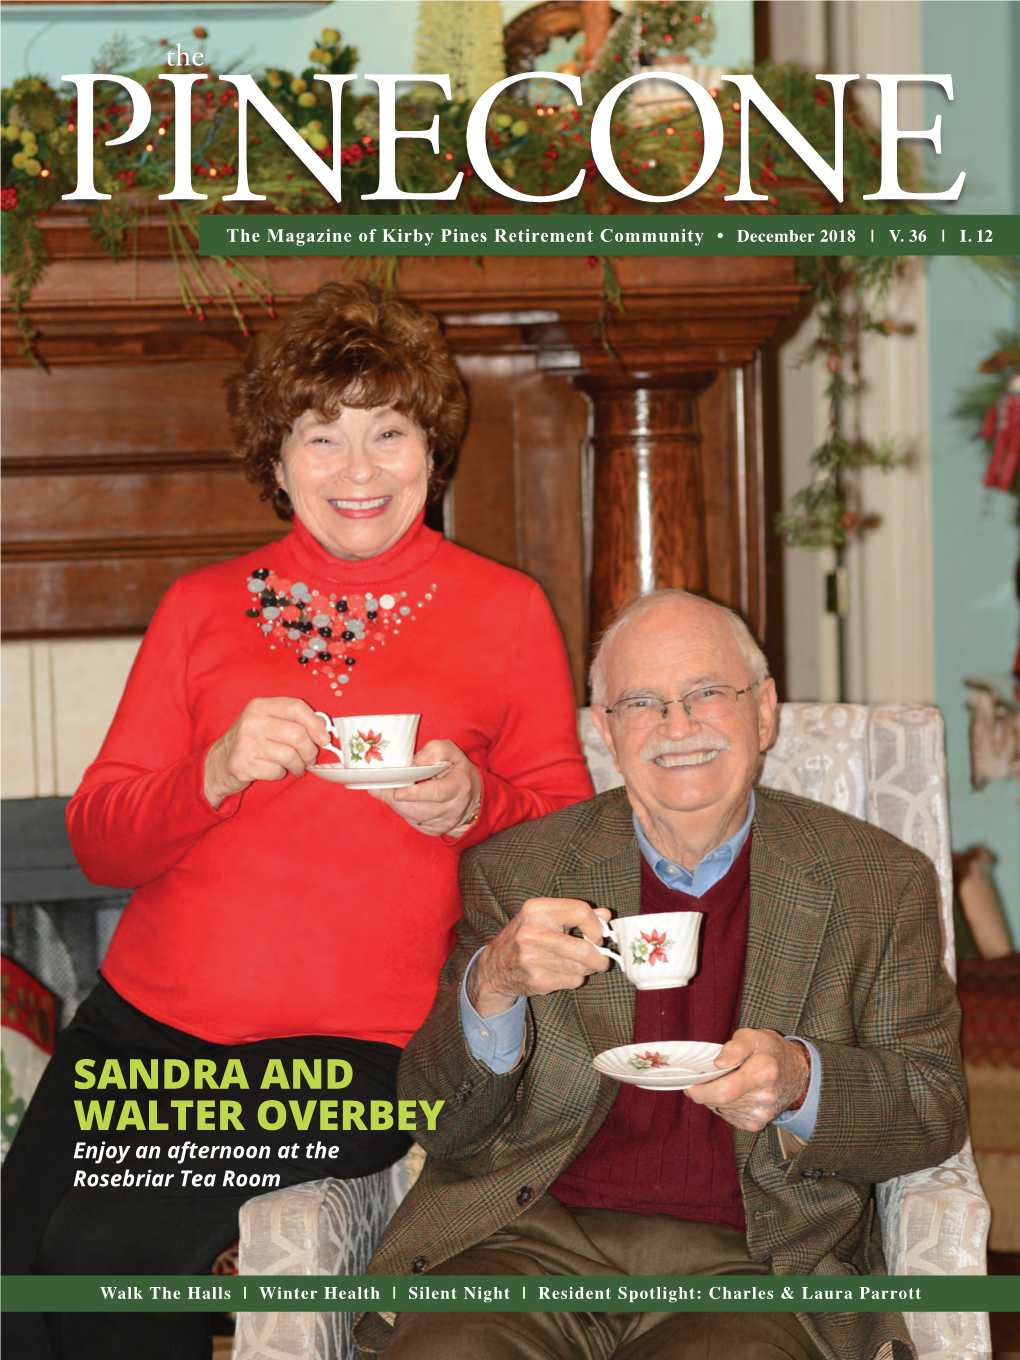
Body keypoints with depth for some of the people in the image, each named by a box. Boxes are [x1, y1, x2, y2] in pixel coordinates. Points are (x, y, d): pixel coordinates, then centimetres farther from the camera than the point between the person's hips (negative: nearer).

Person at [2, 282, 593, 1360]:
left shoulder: (505, 611, 8)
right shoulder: (202, 607, 13)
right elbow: (98, 840, 8)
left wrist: (475, 803, -13)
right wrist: (218, 773, -11)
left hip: (359, 1042, -3)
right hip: (150, 1022, 3)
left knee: (113, 1244, -21)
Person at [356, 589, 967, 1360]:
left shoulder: (882, 885, 8)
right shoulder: (513, 875, 8)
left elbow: (936, 1108, 8)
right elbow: (444, 1131, 6)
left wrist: (799, 1080, -14)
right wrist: (493, 984, -15)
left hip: (751, 1262, 0)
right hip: (537, 1237, 1)